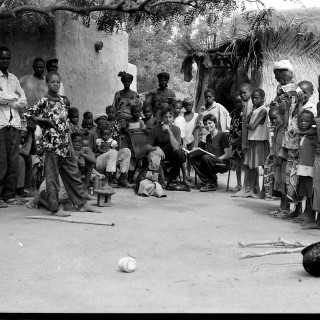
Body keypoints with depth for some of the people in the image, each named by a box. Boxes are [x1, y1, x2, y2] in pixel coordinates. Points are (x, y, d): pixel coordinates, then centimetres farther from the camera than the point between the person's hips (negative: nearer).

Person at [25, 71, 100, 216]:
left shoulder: (62, 100, 12)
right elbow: (28, 114, -7)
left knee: (74, 174, 10)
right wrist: (45, 120, -12)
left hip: (66, 142, 7)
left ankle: (82, 203, 18)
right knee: (52, 176, 0)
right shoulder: (44, 101, -6)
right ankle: (55, 208, 5)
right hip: (52, 142, -6)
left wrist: (70, 143, 14)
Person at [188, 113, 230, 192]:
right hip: (211, 164, 7)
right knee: (191, 156, -17)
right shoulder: (208, 137, 18)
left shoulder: (223, 135, -4)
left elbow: (228, 155, -9)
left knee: (206, 158, -36)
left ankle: (213, 183, -15)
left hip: (223, 164, -7)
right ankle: (207, 181, -16)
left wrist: (216, 159, -19)